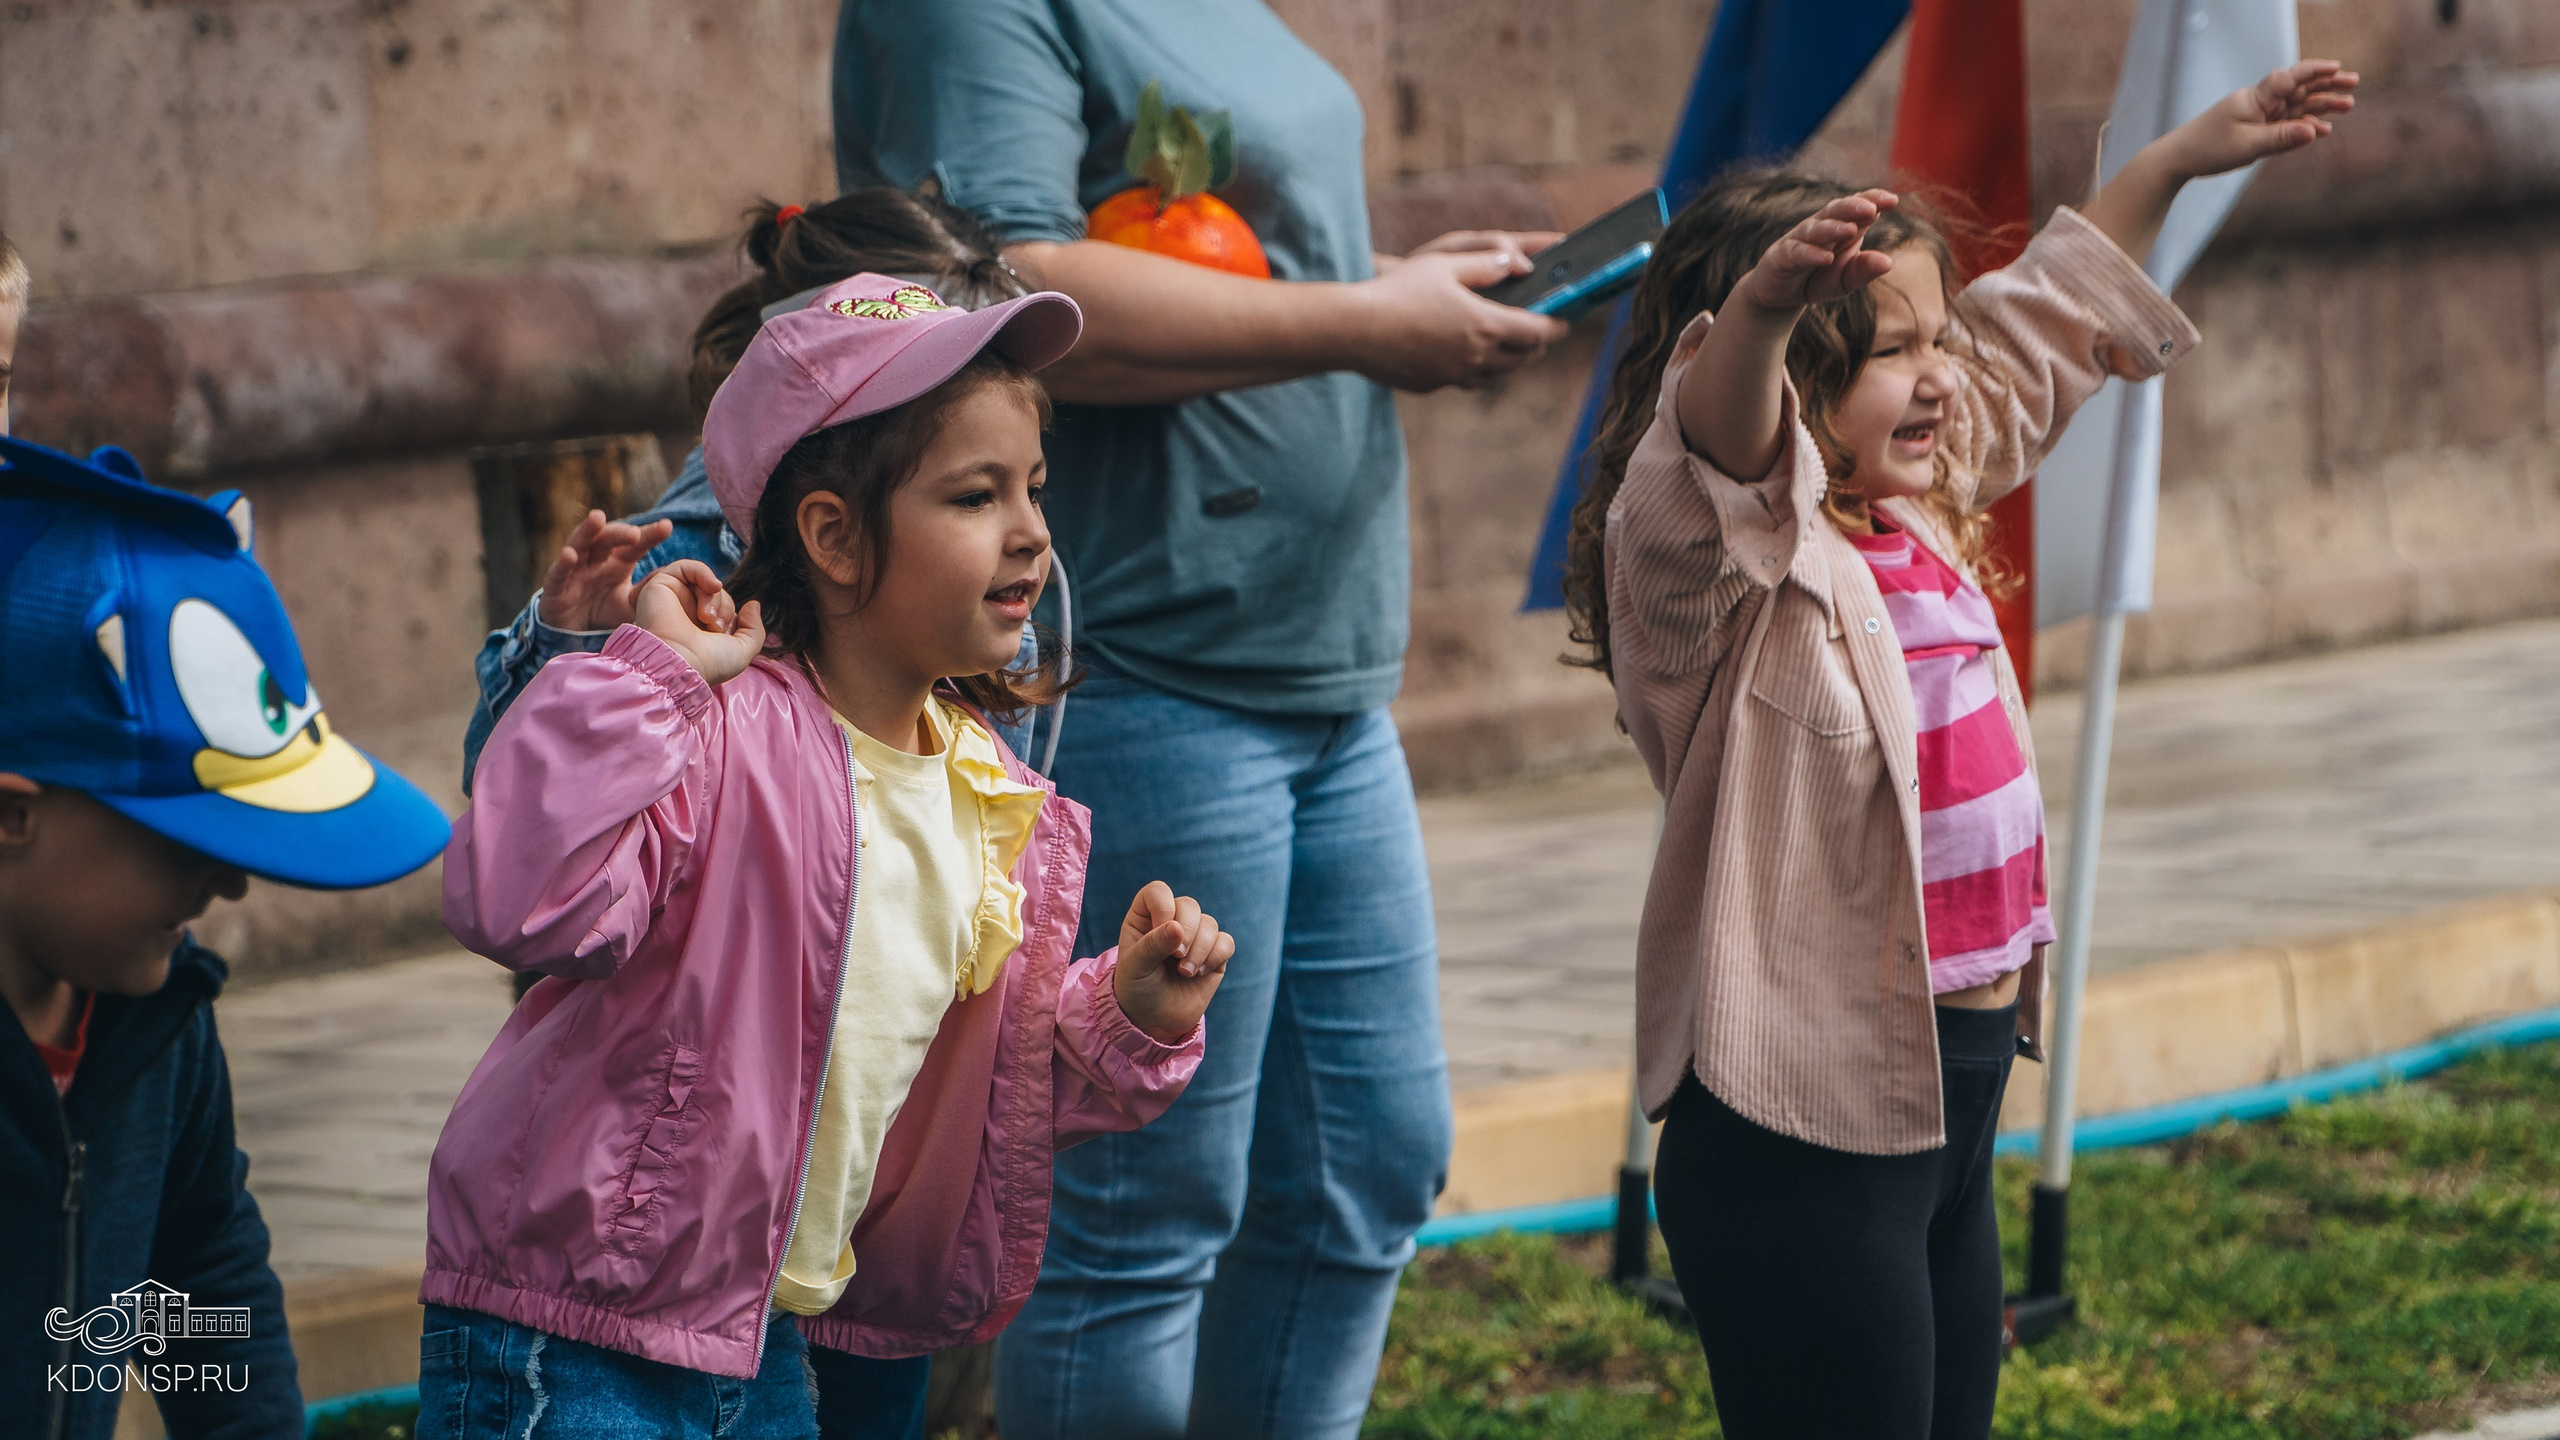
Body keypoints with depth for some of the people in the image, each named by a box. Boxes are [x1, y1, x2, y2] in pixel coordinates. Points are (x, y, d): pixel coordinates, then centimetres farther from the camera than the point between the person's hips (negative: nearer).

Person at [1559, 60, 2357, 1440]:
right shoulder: (1722, 566, -15)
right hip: (1804, 1132, -9)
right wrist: (1759, 312, -59)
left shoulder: (1916, 520, 11)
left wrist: (2183, 157, 31)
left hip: (1951, 1094, 9)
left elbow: (2036, 336, 26)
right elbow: (1719, 453, -39)